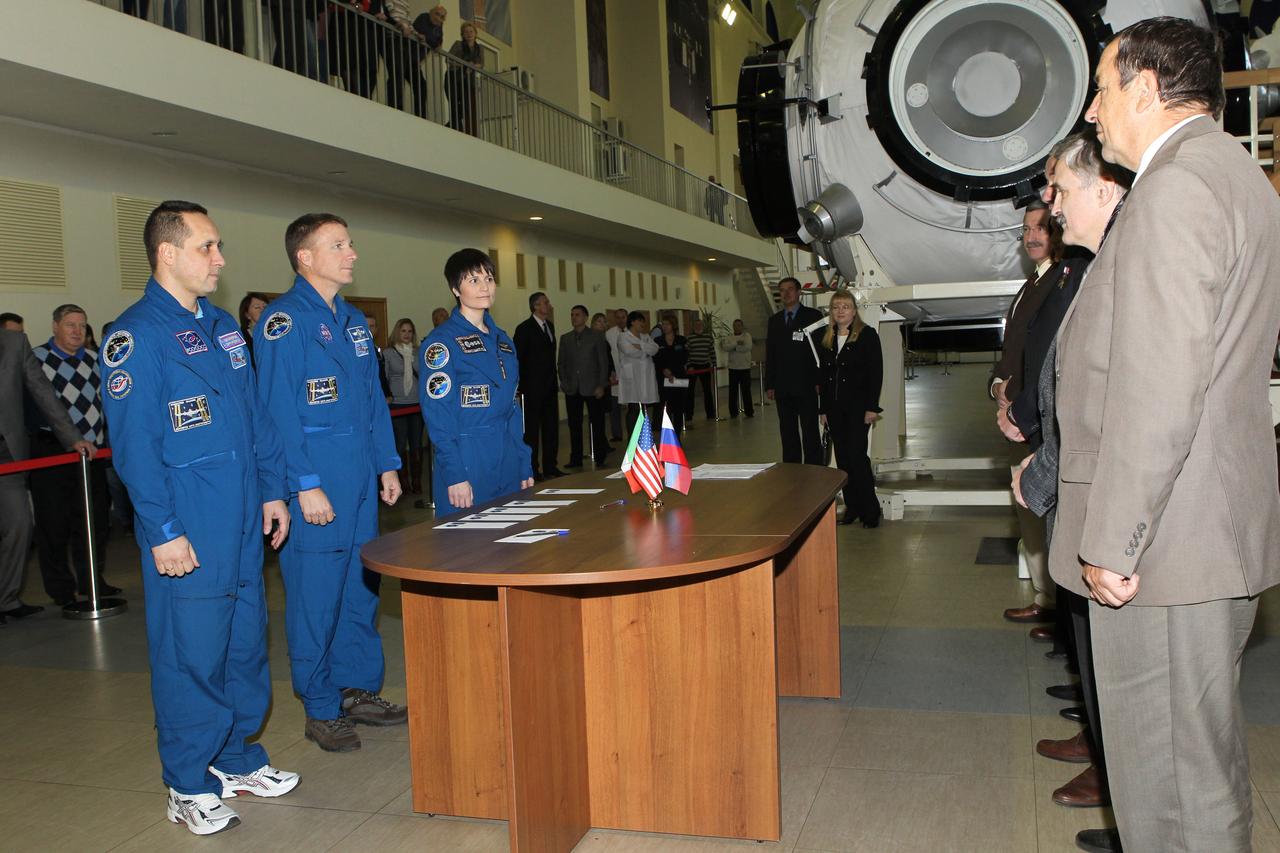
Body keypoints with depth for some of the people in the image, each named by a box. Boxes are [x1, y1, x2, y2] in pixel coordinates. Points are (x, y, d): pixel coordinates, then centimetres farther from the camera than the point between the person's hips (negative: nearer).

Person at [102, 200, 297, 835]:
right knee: (191, 653, 2)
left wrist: (272, 491, 14)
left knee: (246, 643, 15)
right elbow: (133, 443, -15)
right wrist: (163, 531, -17)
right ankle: (189, 786, 18)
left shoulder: (223, 325, 13)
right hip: (188, 531, -7)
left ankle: (239, 759, 32)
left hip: (244, 523, 8)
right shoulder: (136, 335, -11)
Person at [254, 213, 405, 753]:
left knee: (362, 587, 14)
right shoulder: (283, 321, -10)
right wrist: (305, 485, -19)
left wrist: (387, 464, 14)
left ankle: (358, 691, 28)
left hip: (362, 479, 8)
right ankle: (321, 710, 14)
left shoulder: (353, 320, 15)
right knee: (316, 596, 0)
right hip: (316, 480, -8)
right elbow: (279, 410, -15)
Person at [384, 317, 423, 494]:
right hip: (398, 404, -2)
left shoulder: (418, 352, 9)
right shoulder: (389, 353, 1)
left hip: (417, 404, 2)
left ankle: (416, 481, 13)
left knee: (416, 444, 5)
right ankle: (403, 480, 11)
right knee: (400, 445, 0)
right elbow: (385, 378, 3)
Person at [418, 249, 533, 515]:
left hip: (508, 462, 7)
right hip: (467, 462, -7)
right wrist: (455, 475, -20)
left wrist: (525, 467, 11)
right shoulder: (442, 341, -8)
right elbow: (438, 414, -14)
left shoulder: (503, 340, 14)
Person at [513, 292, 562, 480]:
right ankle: (532, 469, 5)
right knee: (532, 429, -1)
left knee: (551, 427, 10)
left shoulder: (550, 326, 13)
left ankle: (550, 467, 18)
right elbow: (518, 359, -10)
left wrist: (553, 380, 13)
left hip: (549, 387, 7)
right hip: (533, 388, -7)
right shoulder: (524, 328, -10)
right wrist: (521, 387, -11)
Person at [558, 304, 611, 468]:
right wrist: (564, 383, 1)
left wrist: (601, 385, -7)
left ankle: (600, 457, 9)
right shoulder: (565, 338, 13)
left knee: (597, 424, 0)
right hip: (572, 390, 3)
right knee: (574, 425, 3)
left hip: (592, 387, -3)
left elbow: (603, 362, 0)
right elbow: (561, 363, 14)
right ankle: (576, 459, 9)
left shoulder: (597, 336, 3)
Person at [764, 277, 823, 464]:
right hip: (783, 388, 4)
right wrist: (769, 385, 7)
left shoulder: (813, 316, 2)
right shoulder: (774, 320, 15)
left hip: (806, 386, -4)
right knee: (788, 434, 7)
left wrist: (819, 381, -9)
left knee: (810, 433, -2)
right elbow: (770, 355, 14)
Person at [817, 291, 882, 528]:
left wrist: (871, 407, -14)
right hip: (834, 408, 6)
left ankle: (870, 510, -1)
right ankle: (852, 507, 14)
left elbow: (876, 372, -8)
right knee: (842, 459, 6)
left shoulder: (867, 335, -4)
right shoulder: (826, 339, 12)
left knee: (856, 456, -11)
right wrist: (823, 409, 9)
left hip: (858, 407, -6)